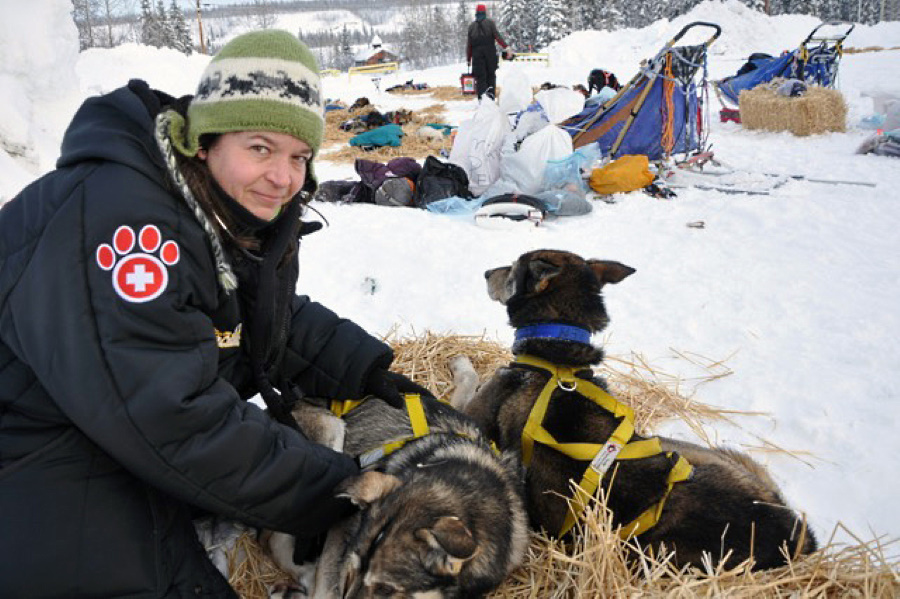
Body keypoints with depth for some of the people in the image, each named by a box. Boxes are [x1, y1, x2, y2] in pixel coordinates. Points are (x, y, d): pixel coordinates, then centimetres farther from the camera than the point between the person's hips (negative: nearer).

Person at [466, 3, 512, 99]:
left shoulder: (471, 26, 10)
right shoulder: (490, 23, 4)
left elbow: (468, 44, 9)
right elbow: (498, 37, -9)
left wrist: (468, 59, 15)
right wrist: (506, 48, -14)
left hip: (477, 54, 1)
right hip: (490, 53, -1)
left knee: (480, 77, 0)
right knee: (491, 75, 9)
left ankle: (481, 97, -16)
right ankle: (491, 95, -2)